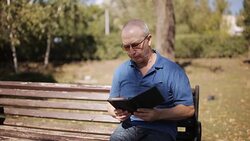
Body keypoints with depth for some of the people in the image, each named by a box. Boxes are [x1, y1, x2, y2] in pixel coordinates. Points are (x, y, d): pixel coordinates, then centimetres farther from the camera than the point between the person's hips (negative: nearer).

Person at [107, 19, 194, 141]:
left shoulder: (172, 70, -1)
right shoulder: (121, 71, 12)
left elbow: (188, 109, -3)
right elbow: (111, 106, 19)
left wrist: (158, 114, -17)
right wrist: (117, 113, -5)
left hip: (160, 129, -3)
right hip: (129, 126, 3)